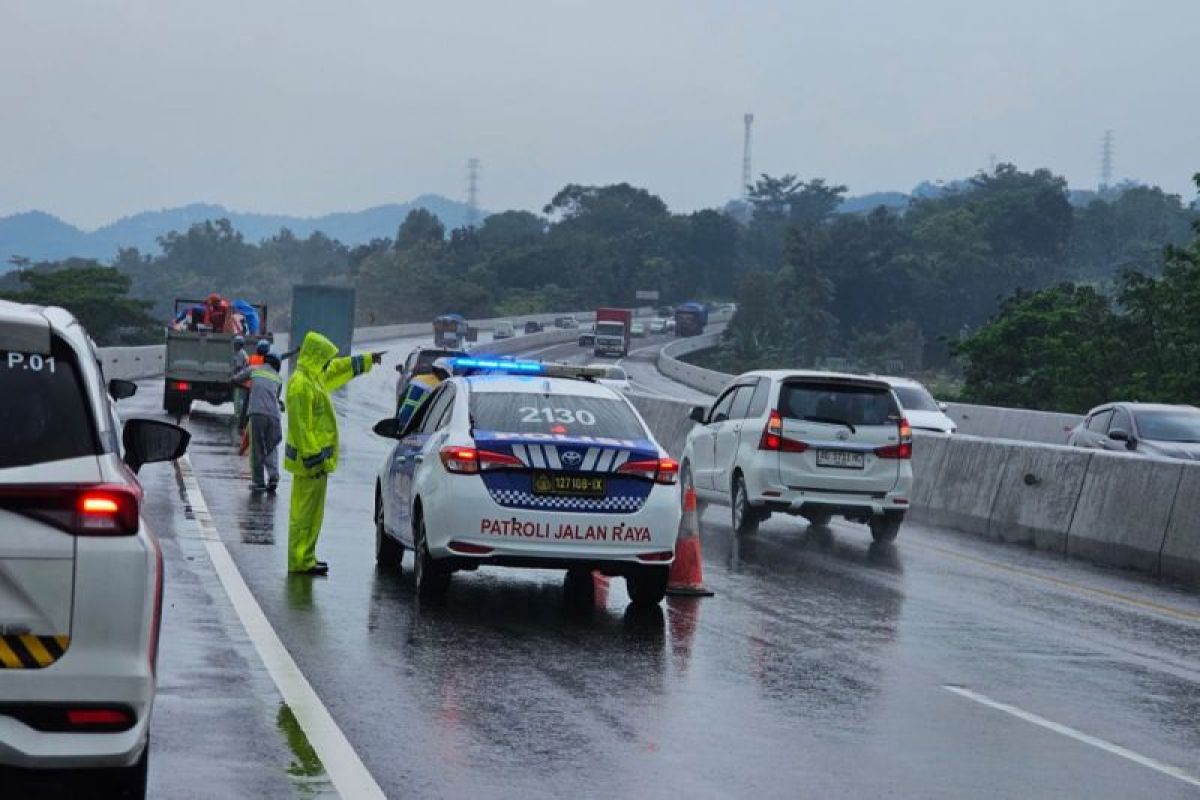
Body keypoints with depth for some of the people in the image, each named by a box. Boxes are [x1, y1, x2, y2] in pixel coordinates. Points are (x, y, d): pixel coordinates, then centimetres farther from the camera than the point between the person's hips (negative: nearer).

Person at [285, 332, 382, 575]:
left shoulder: (315, 377, 12)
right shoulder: (301, 384, -18)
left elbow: (340, 369, 32)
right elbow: (300, 425, -22)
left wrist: (368, 360, 39)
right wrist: (310, 458, -24)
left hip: (315, 456, 10)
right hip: (310, 459, -10)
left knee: (311, 511, 15)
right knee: (305, 511, -7)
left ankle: (304, 557, 21)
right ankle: (301, 561, -5)